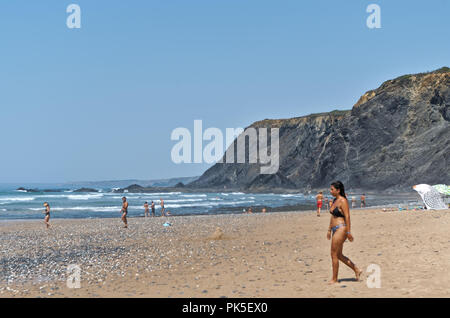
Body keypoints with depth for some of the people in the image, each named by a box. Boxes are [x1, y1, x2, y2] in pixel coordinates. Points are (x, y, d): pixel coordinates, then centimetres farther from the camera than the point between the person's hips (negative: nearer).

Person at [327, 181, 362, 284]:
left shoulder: (343, 201, -13)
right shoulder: (335, 200, 15)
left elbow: (347, 216, -17)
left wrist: (348, 232, -20)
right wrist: (329, 230, 23)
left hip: (341, 229, -10)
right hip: (336, 229, 10)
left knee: (334, 254, -5)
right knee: (339, 255, 14)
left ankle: (334, 279, 4)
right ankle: (356, 270, 24)